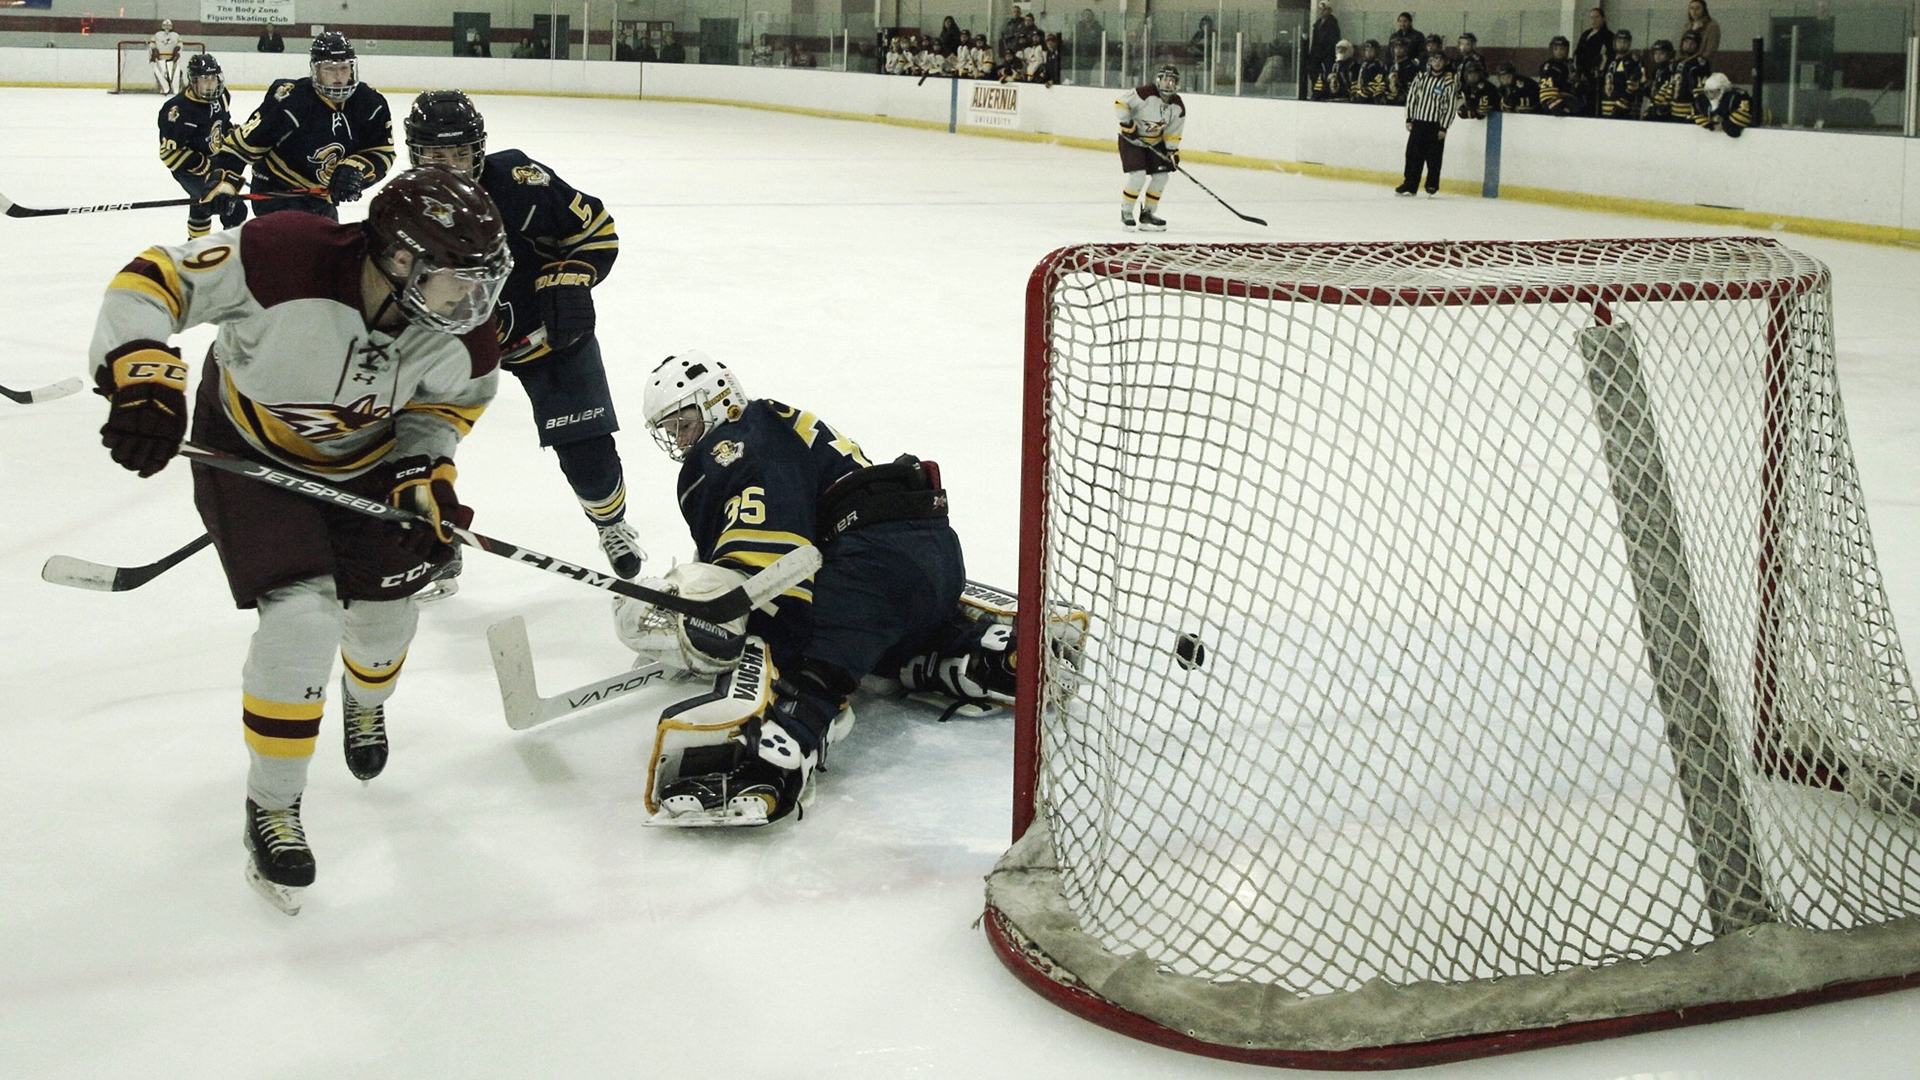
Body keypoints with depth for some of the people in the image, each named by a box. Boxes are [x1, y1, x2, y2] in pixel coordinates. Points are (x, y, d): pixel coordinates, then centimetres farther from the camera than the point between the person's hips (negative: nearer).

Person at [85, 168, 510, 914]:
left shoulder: (460, 334, -23)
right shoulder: (281, 260, -38)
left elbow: (447, 402, -1)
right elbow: (151, 281, -28)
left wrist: (425, 477, -15)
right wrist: (144, 379, -40)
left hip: (366, 459, 5)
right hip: (250, 453, -4)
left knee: (384, 614, 12)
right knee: (303, 616, -19)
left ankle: (366, 701, 54)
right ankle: (272, 806, 2)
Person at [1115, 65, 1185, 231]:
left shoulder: (1178, 107, -5)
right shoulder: (1145, 94, -25)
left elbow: (1173, 132, 3)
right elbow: (1120, 104, -23)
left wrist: (1172, 151, -7)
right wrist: (1128, 123, -26)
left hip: (1155, 142, 7)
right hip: (1131, 138, -7)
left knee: (1161, 176, 0)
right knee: (1138, 175, -18)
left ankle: (1148, 213, 14)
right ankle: (1126, 212, 0)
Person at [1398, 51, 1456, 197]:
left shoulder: (1448, 82, -3)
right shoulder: (1421, 77, 9)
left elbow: (1450, 106, -6)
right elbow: (1411, 97, 12)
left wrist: (1443, 128, -10)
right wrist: (1409, 119, 6)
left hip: (1436, 125, -3)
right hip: (1418, 122, 3)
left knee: (1434, 157, 0)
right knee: (1413, 155, 3)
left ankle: (1432, 185, 10)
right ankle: (1409, 185, 8)